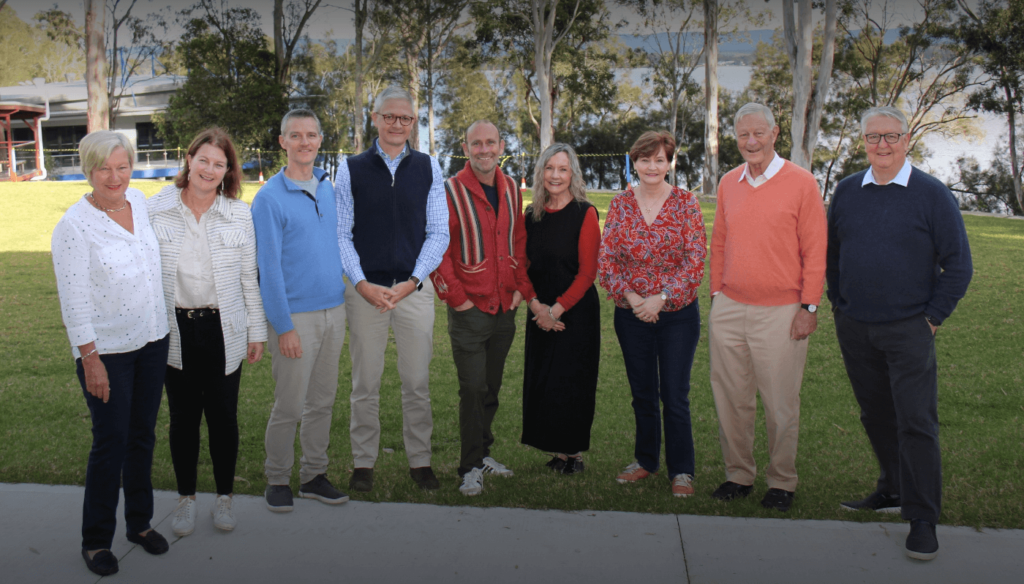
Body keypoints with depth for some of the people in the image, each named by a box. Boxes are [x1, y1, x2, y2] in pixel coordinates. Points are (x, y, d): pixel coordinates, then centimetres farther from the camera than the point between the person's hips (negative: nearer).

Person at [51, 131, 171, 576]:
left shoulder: (140, 203, 3)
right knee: (111, 441, 0)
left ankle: (140, 522, 31)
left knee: (143, 435, 15)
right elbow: (74, 301, -14)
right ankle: (96, 540, 17)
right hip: (107, 351, -6)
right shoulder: (74, 226, -14)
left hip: (152, 340, 6)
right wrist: (90, 358, -15)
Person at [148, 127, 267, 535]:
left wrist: (256, 331, 5)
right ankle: (186, 497, 27)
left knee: (223, 414, 7)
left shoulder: (240, 215, 1)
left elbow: (249, 279, 5)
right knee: (183, 415, 10)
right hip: (175, 330, 0)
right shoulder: (155, 210, 0)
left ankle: (224, 496, 25)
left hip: (223, 329, 0)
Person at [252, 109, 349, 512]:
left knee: (322, 401, 12)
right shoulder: (269, 198, -8)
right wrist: (283, 326, -14)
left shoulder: (329, 188, 10)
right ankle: (277, 480, 18)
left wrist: (343, 305, 11)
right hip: (296, 315, -6)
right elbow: (268, 266, -11)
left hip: (334, 311, 6)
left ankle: (314, 475, 25)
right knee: (289, 406, 0)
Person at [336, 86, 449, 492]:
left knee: (417, 382, 7)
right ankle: (363, 463, 20)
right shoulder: (351, 169, 3)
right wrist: (361, 284, -11)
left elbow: (439, 232, 3)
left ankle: (420, 461, 21)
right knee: (365, 383, 7)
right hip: (365, 288, -1)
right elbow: (341, 234, 1)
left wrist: (412, 281, -9)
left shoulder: (428, 168, 6)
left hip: (414, 288, 1)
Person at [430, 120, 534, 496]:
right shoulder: (449, 192, -9)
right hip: (470, 309, -5)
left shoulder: (512, 190, 9)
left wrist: (523, 289, 6)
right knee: (473, 389, -2)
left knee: (492, 387, 14)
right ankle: (471, 467, 10)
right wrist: (456, 297, -12)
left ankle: (483, 453, 30)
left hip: (505, 308, 5)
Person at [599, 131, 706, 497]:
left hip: (677, 313, -2)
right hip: (631, 313, 3)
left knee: (675, 395, 1)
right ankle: (646, 460, 31)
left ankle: (681, 470, 16)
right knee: (642, 393, 14)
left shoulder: (685, 203, -3)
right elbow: (606, 258, 1)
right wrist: (630, 296, -12)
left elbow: (696, 258, -8)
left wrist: (661, 298, -15)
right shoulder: (621, 204, 3)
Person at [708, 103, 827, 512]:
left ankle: (782, 482, 20)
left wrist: (809, 307, -8)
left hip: (780, 312, -4)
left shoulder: (801, 183, -4)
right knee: (730, 399, 9)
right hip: (728, 309, 4)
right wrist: (716, 295, 12)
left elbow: (815, 250, -4)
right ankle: (738, 475, 23)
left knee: (780, 404, 4)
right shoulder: (728, 183, 10)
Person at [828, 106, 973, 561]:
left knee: (916, 421, -5)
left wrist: (933, 317, -6)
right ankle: (893, 491, 31)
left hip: (908, 329, -4)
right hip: (854, 328, 4)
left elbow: (958, 263, -2)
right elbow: (831, 251, 18)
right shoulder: (847, 191, 7)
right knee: (876, 416, 14)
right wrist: (838, 302, 11)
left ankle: (923, 519, 2)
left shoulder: (932, 194, -4)